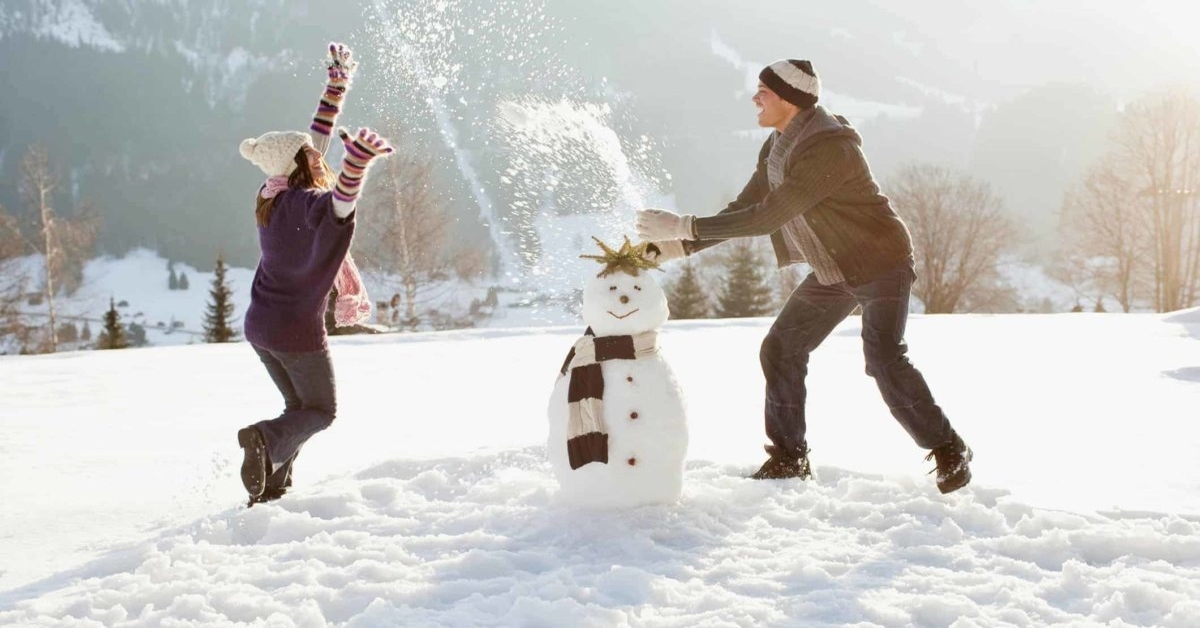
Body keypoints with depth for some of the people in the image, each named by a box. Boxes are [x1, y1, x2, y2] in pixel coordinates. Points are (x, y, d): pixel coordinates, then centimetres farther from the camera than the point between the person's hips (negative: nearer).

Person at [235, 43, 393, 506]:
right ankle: (265, 437, -17)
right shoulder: (310, 205, -23)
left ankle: (271, 489, 12)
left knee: (299, 406, 22)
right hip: (297, 332, -8)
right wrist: (359, 159, -68)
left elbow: (316, 138, 11)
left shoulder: (277, 196, 0)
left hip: (259, 326, 8)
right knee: (321, 411, 11)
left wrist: (337, 85, 18)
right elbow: (342, 200, -49)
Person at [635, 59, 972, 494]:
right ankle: (789, 458, 16)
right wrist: (673, 248, -4)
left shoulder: (827, 147, -29)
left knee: (883, 359, -22)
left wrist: (685, 226, -28)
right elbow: (743, 211, 6)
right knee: (781, 349, 6)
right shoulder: (776, 148, 1)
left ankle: (950, 452, -6)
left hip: (881, 264, -9)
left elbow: (768, 218, -31)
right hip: (833, 271, 9)